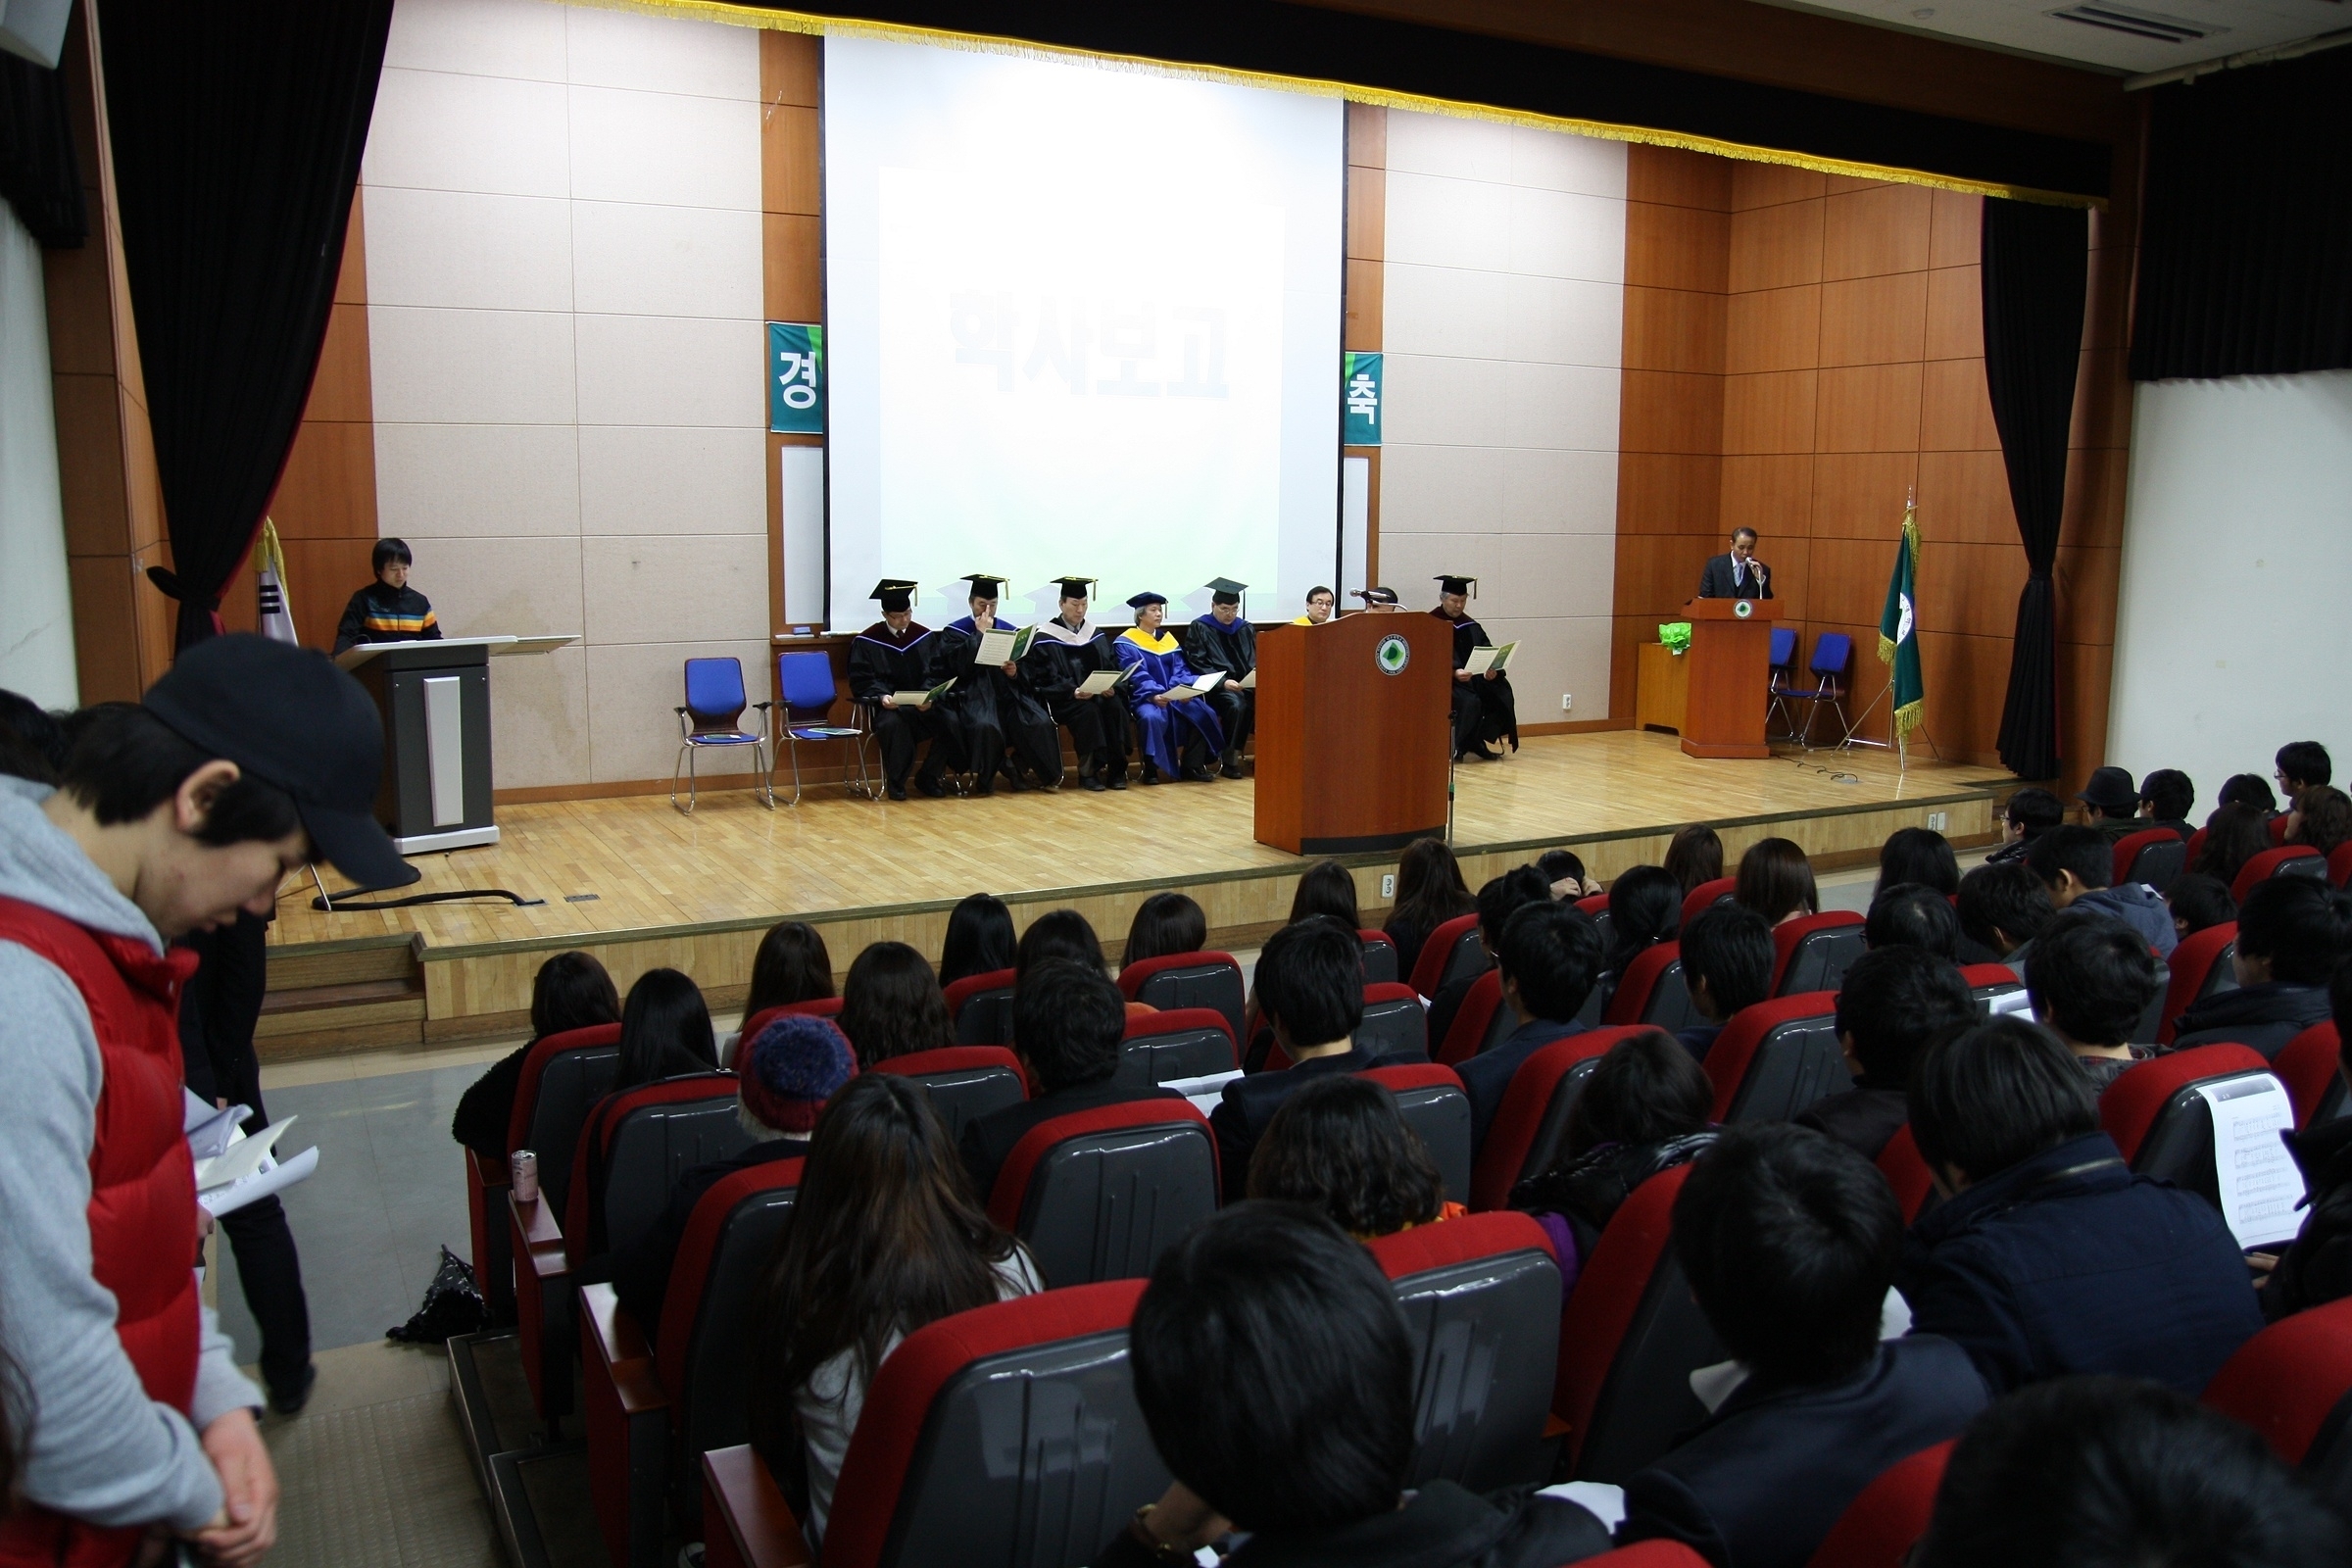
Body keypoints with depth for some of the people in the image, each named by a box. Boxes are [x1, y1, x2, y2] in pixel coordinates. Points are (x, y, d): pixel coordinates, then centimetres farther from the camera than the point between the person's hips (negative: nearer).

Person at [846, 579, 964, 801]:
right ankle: (895, 782, -15)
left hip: (923, 702, 3)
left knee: (950, 722, -25)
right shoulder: (866, 641, -2)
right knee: (891, 723, -38)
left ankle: (928, 777, -3)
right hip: (888, 704, -3)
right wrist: (881, 696, -23)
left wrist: (928, 695, -15)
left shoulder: (925, 636, 8)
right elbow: (861, 680, -4)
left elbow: (936, 673, 5)